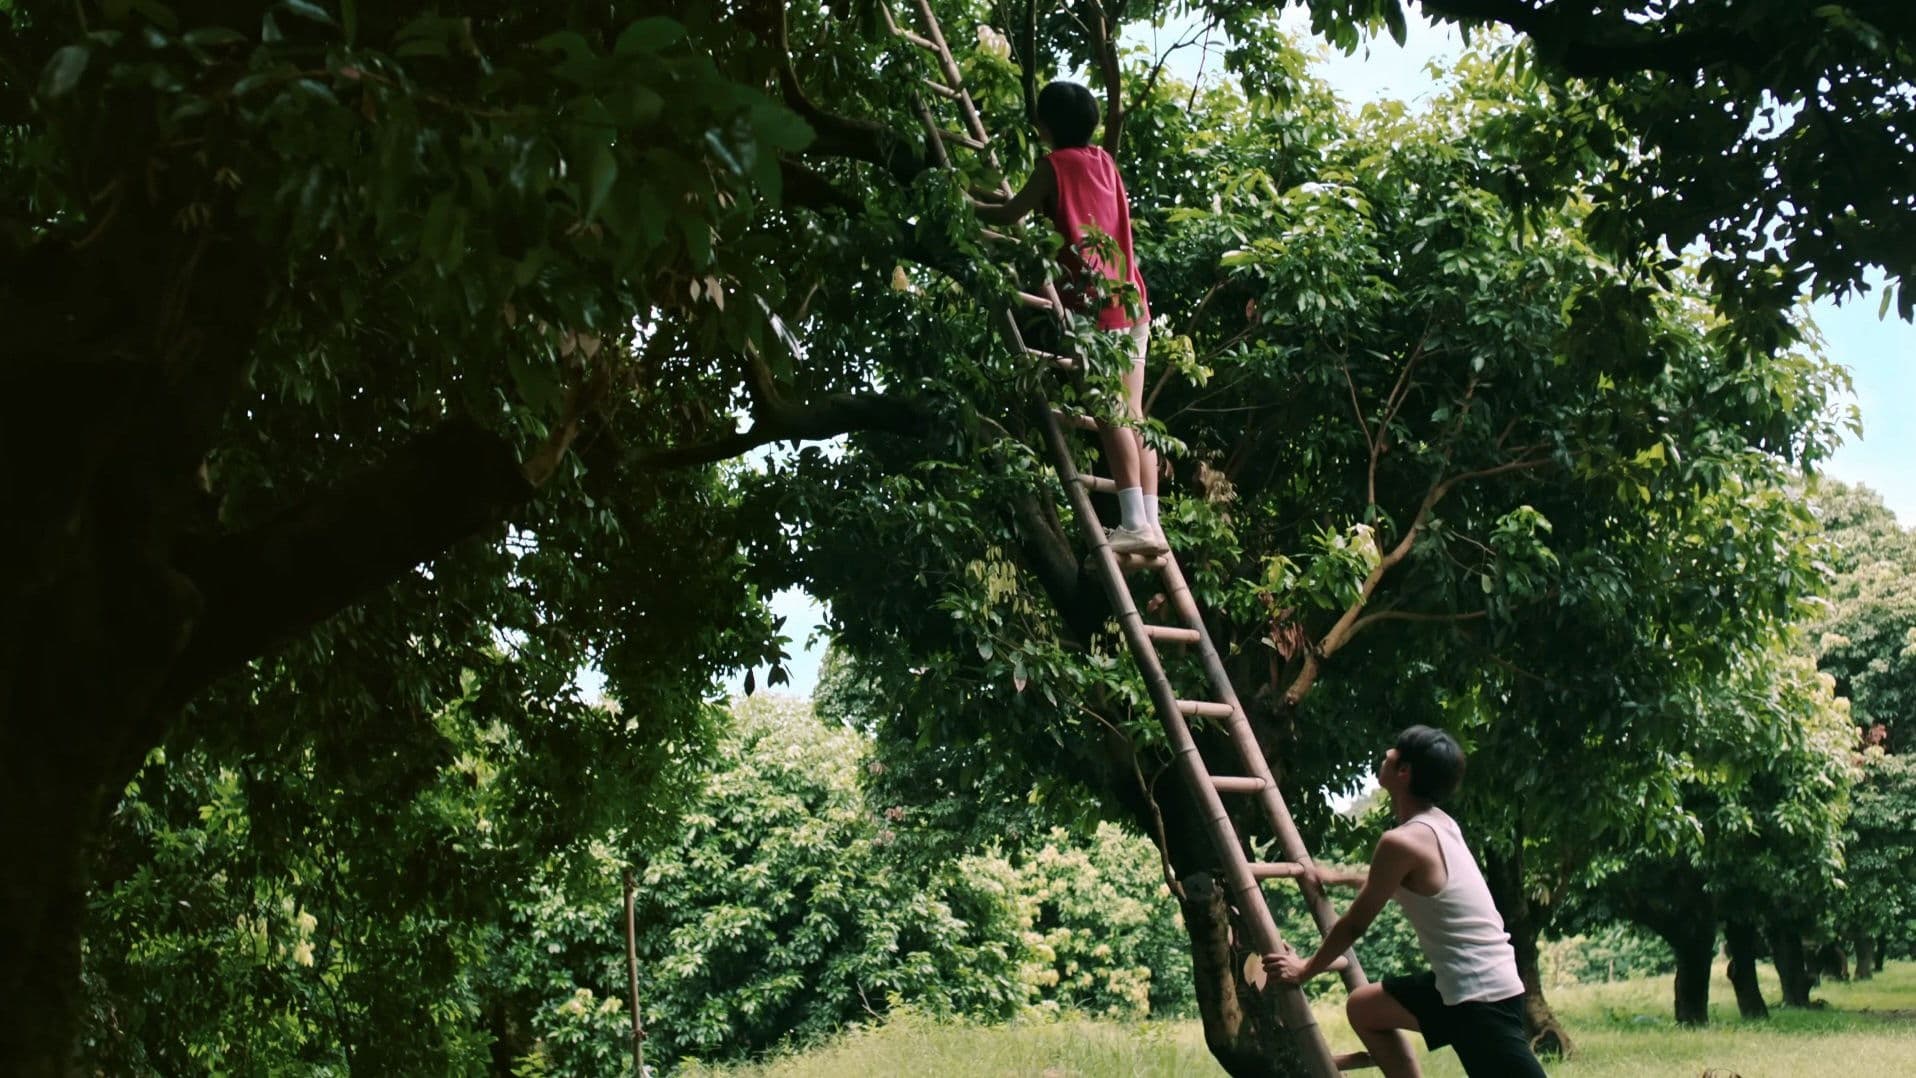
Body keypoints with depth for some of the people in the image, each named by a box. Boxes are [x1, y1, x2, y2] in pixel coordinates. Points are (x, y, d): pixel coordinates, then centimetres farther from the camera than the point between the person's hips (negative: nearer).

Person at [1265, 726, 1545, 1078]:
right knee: (1364, 1008, 22)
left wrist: (1305, 969, 8)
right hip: (1464, 981, 10)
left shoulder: (1401, 841, -18)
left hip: (1481, 994, -10)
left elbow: (1355, 923, -7)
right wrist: (1338, 877, 45)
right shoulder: (1438, 823, 9)